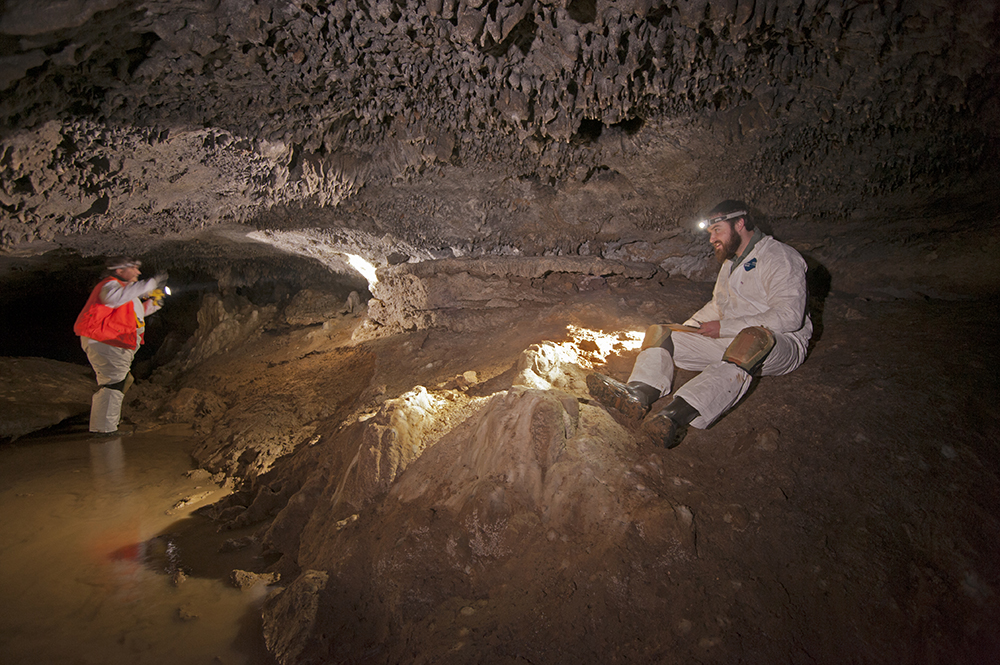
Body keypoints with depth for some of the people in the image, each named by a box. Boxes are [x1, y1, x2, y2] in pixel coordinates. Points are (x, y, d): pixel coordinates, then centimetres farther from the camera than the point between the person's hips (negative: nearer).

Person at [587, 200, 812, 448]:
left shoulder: (779, 258, -9)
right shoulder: (731, 259, 17)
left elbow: (788, 317, -21)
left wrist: (724, 327, -19)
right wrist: (690, 326, 12)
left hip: (780, 344, -8)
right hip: (730, 339, 8)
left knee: (752, 338, -44)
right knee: (660, 334, -6)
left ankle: (674, 416, -63)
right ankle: (637, 394, -37)